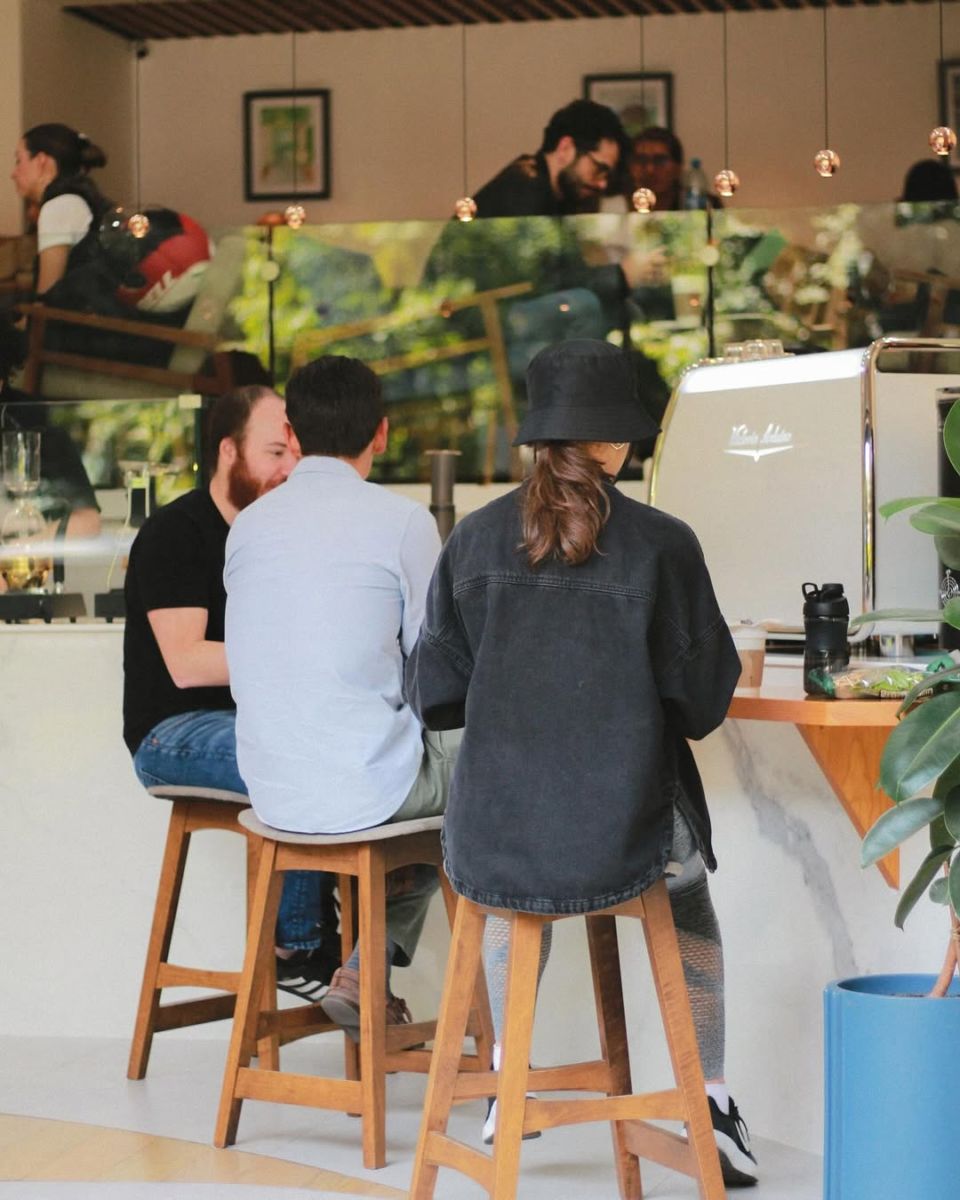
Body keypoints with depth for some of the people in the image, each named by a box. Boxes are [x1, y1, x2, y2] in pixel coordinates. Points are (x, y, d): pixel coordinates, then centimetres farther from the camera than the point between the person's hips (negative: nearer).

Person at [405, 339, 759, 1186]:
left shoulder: (474, 540, -4)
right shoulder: (662, 545, -10)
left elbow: (435, 694, 1)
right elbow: (705, 701, -3)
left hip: (496, 832, 2)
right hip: (626, 837, -2)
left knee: (509, 893, 41)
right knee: (690, 903, 35)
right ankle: (714, 1109, 33)